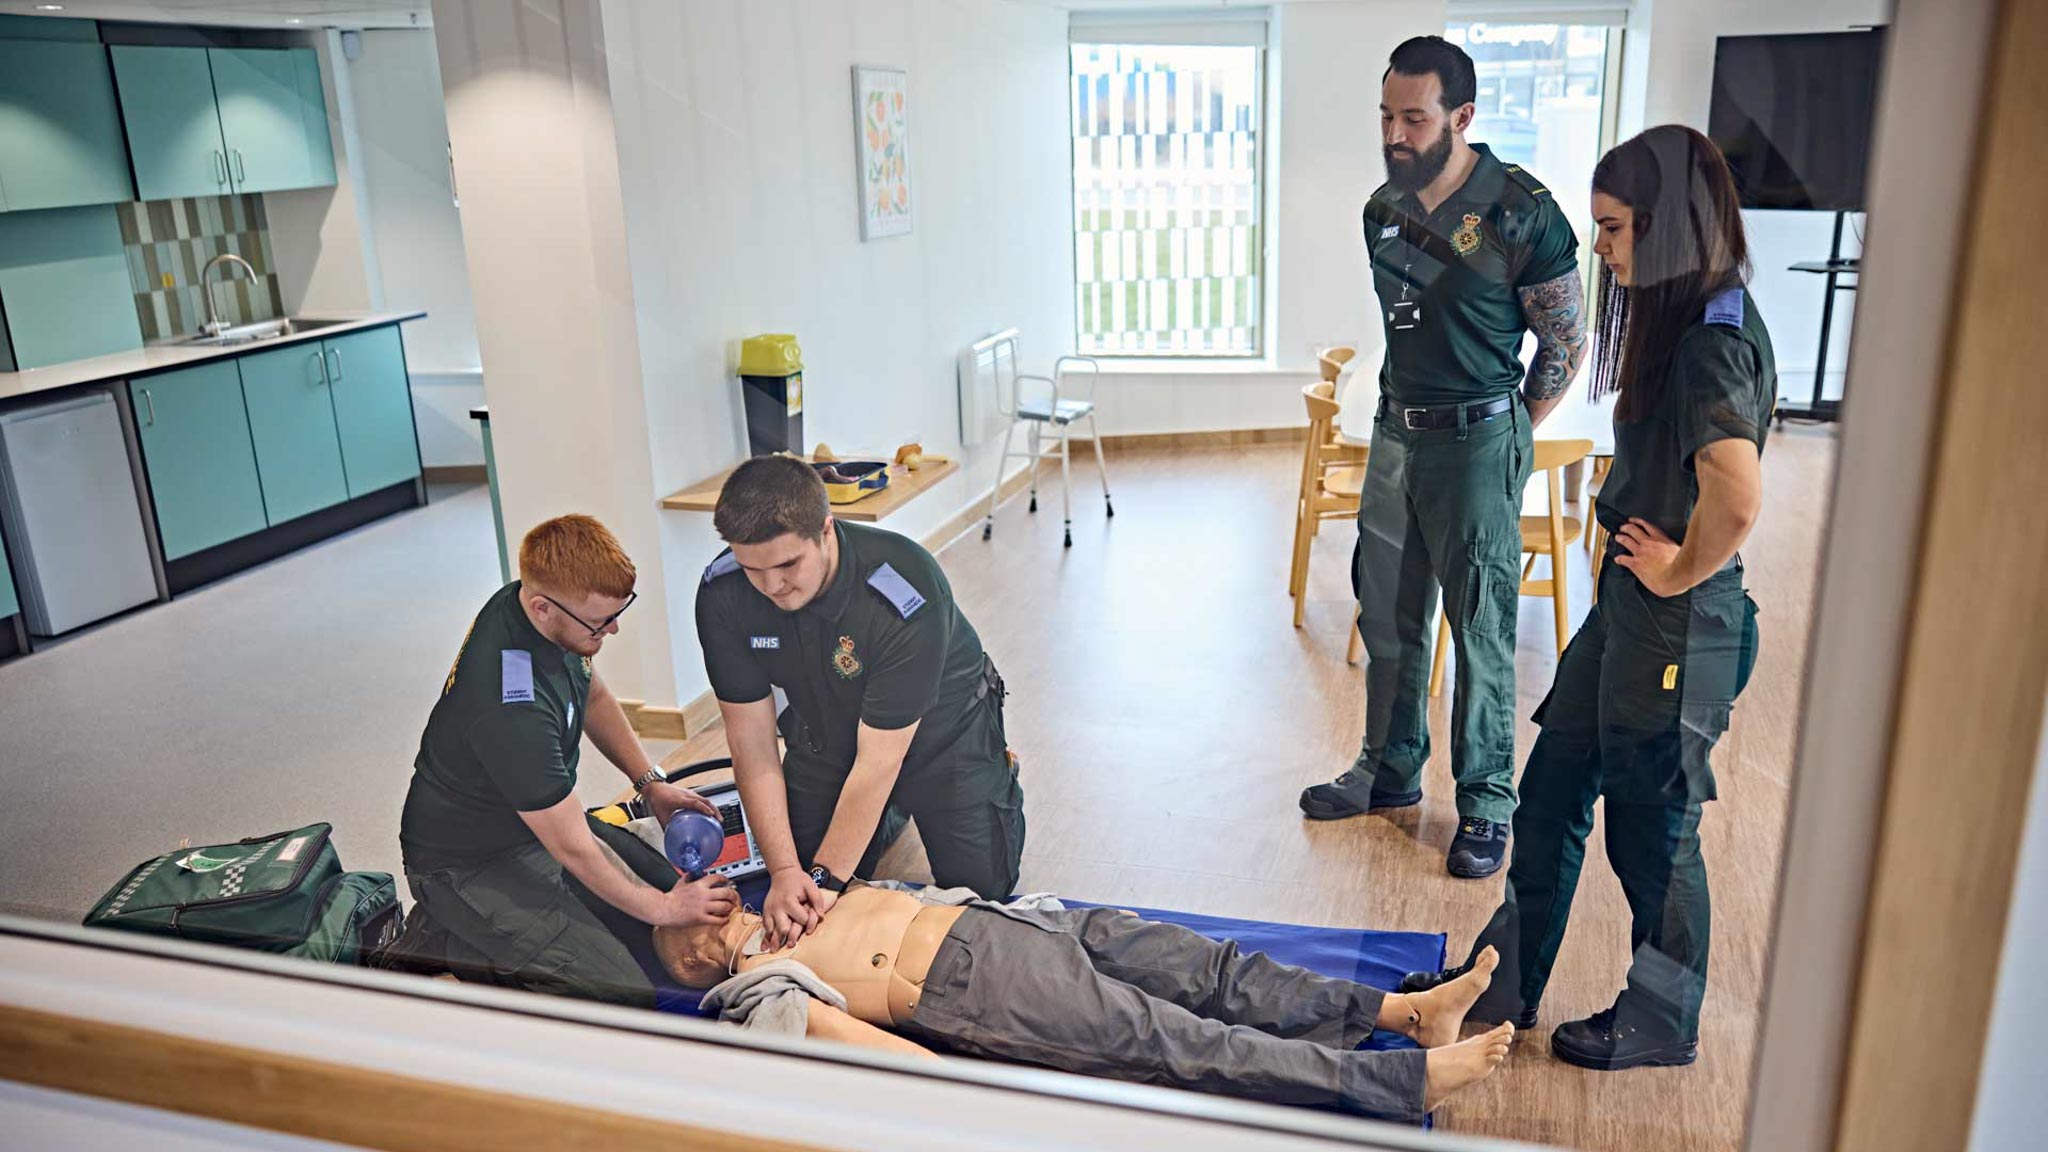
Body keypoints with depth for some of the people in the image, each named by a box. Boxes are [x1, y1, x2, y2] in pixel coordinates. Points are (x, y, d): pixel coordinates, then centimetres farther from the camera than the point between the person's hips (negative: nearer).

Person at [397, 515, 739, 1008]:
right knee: (622, 994, -17)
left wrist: (651, 783, 7)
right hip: (471, 864, -9)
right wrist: (661, 907, -11)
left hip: (538, 818, 9)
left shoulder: (528, 603, -9)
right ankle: (440, 943, -1)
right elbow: (573, 849, -24)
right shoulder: (513, 708, -35)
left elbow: (592, 695, 14)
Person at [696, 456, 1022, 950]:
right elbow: (752, 745, -18)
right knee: (800, 891, 1)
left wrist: (826, 878, -29)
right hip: (826, 733, 4)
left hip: (938, 729, -3)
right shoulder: (722, 596, -25)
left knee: (980, 887, -4)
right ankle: (887, 815, 28)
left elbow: (878, 761, -32)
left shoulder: (907, 591, -39)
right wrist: (784, 870, -24)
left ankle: (999, 776, 25)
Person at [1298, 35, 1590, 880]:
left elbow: (1567, 344, -5)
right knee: (1387, 616, 14)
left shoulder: (1521, 215, -14)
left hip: (1476, 442, -6)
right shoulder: (1383, 209, 5)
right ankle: (1391, 770, 31)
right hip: (1394, 433, 7)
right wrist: (1407, 411, 15)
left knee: (1481, 631, 1)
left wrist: (1503, 435, 0)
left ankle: (1486, 802, 16)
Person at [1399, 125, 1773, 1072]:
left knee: (1652, 831, 8)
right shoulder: (1680, 324, 8)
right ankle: (1505, 984, 32)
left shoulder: (1714, 343, -22)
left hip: (1677, 623, -9)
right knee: (1552, 793, 17)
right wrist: (1652, 565, 9)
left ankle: (1661, 1024, 31)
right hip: (1628, 603, 9)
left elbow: (1736, 497, -35)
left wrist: (1681, 570, -19)